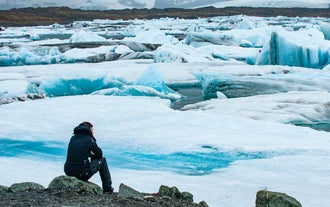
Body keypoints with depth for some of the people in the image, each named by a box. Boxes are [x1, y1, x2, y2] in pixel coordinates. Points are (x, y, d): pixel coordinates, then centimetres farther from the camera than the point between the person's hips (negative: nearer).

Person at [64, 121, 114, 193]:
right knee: (102, 160, 15)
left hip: (68, 172, 6)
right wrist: (92, 156, 26)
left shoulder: (73, 138, 14)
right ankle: (107, 189, 16)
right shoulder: (89, 139, -2)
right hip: (82, 174, -6)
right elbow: (99, 154, 7)